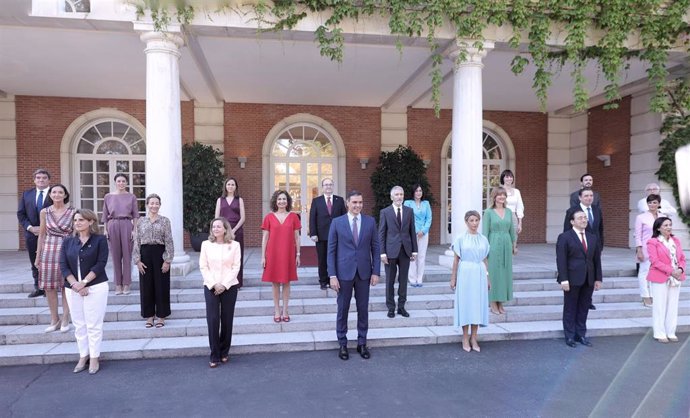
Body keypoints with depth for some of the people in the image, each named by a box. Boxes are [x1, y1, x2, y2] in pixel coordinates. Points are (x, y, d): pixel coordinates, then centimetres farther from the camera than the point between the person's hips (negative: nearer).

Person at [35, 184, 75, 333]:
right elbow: (42, 235, 10)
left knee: (66, 286, 3)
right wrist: (38, 256, 9)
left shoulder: (72, 212, -3)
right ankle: (54, 320, 18)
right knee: (49, 287, 5)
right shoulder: (45, 212, 4)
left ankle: (65, 320, 14)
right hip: (48, 251, 3)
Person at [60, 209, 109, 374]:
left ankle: (94, 358, 11)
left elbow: (100, 264, -10)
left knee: (94, 324, 0)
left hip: (96, 287, -4)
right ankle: (83, 356, 23)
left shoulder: (100, 240, -4)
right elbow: (63, 265, 1)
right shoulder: (68, 241, 8)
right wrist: (75, 284, -12)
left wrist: (84, 282, -17)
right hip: (73, 288, 4)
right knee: (79, 325, 11)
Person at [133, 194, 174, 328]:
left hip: (160, 254, -2)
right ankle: (149, 316, 20)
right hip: (145, 254, 2)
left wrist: (167, 260, -9)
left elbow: (169, 242, -4)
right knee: (146, 286, 7)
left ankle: (161, 316, 16)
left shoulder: (165, 221, -1)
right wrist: (137, 260, -3)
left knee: (161, 285, 3)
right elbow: (137, 242, 4)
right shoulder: (141, 221, 6)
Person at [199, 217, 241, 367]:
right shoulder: (206, 244, 4)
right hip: (211, 287, 0)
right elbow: (203, 267, 1)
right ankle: (214, 356, 6)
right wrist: (214, 284, -10)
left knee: (227, 320, 6)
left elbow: (236, 267, -3)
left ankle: (224, 352, 22)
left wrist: (224, 284, -11)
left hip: (230, 286, 0)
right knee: (212, 320, -4)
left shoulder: (234, 245, 0)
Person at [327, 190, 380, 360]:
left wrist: (376, 272, -1)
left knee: (363, 309, 10)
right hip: (344, 273, -1)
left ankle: (362, 343, 24)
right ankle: (342, 344, 22)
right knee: (342, 309, 8)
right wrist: (332, 275, -8)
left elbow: (375, 248, 5)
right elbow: (331, 250, -3)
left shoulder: (370, 221, 2)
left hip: (364, 272, 2)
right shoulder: (337, 222, -3)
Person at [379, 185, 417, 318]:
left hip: (405, 251, 2)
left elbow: (412, 231, 8)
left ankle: (401, 306, 20)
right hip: (391, 251, -2)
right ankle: (391, 307, 17)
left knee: (403, 280, 9)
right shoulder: (385, 212, 0)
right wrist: (382, 252, -8)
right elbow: (381, 234, -2)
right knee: (390, 281, 5)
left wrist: (414, 250, 3)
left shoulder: (409, 211, 7)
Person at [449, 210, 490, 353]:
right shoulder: (461, 239, -3)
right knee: (465, 304, 3)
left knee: (478, 304, 6)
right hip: (465, 273, -3)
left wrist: (488, 278, 11)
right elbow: (456, 259, 0)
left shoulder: (483, 239, 6)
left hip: (479, 274, 3)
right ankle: (465, 338, 14)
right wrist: (453, 278, -2)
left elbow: (485, 260, 11)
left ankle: (473, 338, 17)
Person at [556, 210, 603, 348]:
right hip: (572, 280, -5)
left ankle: (581, 335, 22)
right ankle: (570, 336, 16)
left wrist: (598, 278, 9)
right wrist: (563, 279, -15)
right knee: (570, 308, 5)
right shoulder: (565, 237, -5)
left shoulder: (592, 237, 12)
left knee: (584, 308, 10)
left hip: (589, 280, 5)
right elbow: (561, 260, -10)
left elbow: (597, 259, 13)